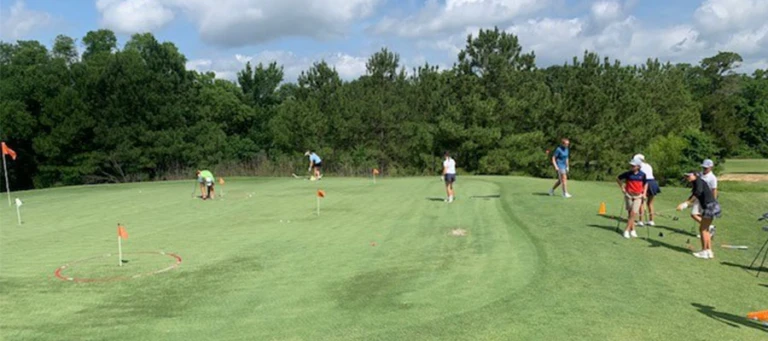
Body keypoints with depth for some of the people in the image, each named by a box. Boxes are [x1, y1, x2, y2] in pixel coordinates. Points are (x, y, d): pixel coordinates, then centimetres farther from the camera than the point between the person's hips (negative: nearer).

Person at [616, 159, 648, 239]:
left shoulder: (642, 175, -3)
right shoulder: (628, 173, -6)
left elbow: (645, 183, 13)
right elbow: (618, 179, 8)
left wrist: (644, 193, 3)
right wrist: (622, 188, 2)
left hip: (638, 196, 0)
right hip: (629, 195, 0)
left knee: (633, 214, -9)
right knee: (630, 213, 6)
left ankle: (627, 230, -1)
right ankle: (632, 230, 19)